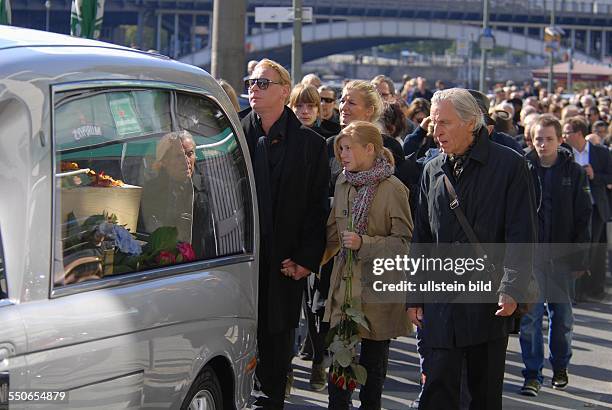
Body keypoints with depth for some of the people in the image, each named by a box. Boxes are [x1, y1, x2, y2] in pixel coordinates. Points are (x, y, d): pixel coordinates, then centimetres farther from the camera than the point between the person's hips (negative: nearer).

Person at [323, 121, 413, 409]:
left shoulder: (393, 189, -10)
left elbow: (404, 242, -11)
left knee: (373, 358, 6)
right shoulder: (343, 184, 9)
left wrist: (364, 243, -19)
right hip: (345, 281, 5)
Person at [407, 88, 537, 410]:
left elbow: (521, 236, -8)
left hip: (490, 300, -3)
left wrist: (512, 290, -17)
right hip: (441, 300, 3)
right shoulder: (433, 171, 11)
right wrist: (414, 296, 11)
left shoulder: (509, 165, -4)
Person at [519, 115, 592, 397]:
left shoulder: (574, 172, 2)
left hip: (562, 255, 1)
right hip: (530, 254, -1)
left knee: (561, 315, 10)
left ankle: (560, 367, 26)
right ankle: (533, 374, 2)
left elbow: (582, 218, 3)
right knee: (530, 315, -4)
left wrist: (580, 257, -2)